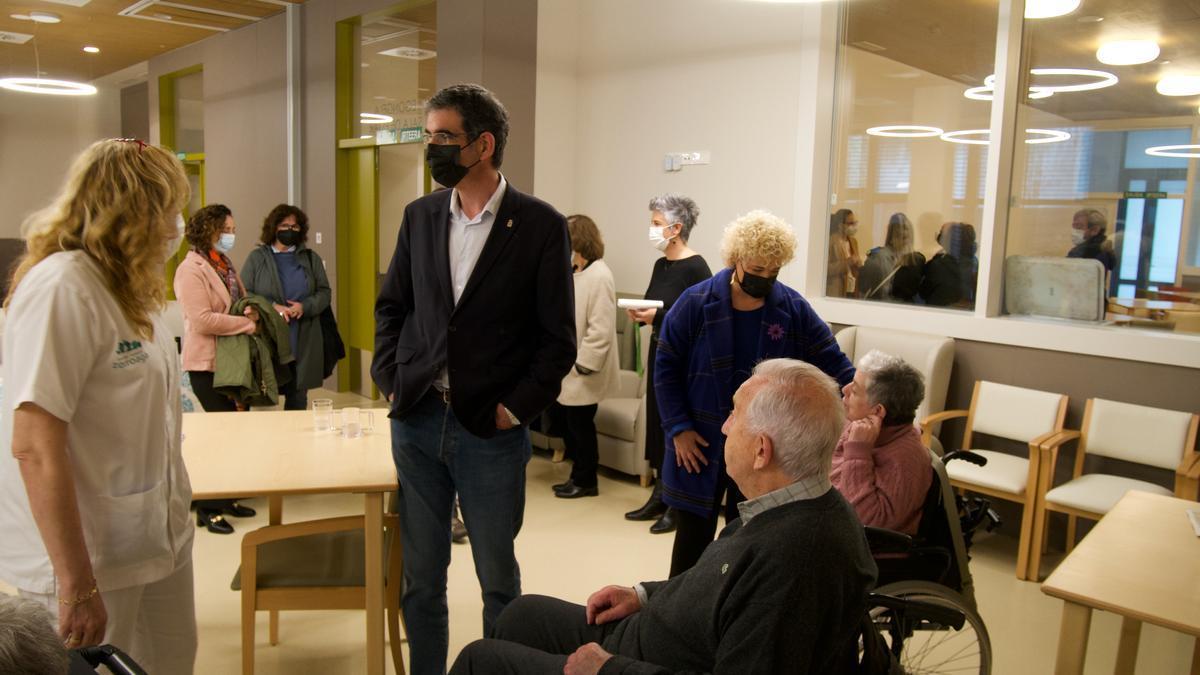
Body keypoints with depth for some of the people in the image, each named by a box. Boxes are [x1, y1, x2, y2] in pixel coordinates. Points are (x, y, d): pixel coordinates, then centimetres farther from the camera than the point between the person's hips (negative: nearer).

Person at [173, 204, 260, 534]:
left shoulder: (226, 265, 13)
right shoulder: (191, 269, -13)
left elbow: (241, 302, 23)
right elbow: (203, 320, -21)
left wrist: (253, 311, 0)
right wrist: (248, 324, -16)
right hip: (208, 364, -8)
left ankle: (225, 498, 23)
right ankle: (208, 508, 7)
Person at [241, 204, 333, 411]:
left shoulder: (311, 258, 13)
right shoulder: (257, 258, 6)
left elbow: (324, 292, 9)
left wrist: (305, 306, -11)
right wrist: (271, 308, -15)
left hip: (303, 344, 2)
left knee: (298, 399, 8)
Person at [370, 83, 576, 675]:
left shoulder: (540, 225, -7)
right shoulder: (420, 215, 6)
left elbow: (557, 338, -5)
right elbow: (391, 305, 14)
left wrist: (516, 408, -10)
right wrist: (389, 378, 3)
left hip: (491, 429, -3)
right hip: (416, 421, 4)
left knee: (498, 577, 13)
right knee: (420, 577, 15)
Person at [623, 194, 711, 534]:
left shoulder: (696, 267, -14)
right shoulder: (661, 265, 10)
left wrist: (659, 316, -22)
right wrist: (641, 314, -3)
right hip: (659, 352, 8)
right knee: (657, 420, 12)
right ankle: (659, 496, 25)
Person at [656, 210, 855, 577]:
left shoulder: (794, 309, -3)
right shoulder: (696, 303, -8)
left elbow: (834, 364, 0)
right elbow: (667, 367, -4)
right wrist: (678, 429, -9)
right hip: (701, 444, -1)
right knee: (693, 533, 9)